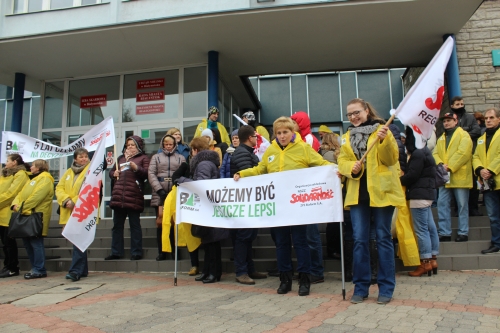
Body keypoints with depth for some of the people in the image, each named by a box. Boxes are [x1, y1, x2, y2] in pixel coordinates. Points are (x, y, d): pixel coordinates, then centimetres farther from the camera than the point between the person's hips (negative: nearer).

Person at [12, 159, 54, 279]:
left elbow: (36, 197, -18)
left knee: (36, 242, -7)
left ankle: (39, 270, -1)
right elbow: (21, 194, 16)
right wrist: (15, 204, -3)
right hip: (26, 216, 9)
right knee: (27, 242, 10)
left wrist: (21, 208, -16)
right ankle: (35, 268, 18)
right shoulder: (32, 180, 23)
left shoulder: (45, 180, -7)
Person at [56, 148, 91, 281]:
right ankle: (83, 270, 20)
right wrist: (66, 200, -9)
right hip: (70, 213, 6)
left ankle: (76, 270, -10)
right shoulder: (68, 172, 18)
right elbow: (59, 188, 10)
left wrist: (75, 202, -17)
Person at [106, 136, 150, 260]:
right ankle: (116, 252, 18)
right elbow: (111, 171, 28)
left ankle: (136, 252, 4)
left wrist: (136, 168, -21)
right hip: (118, 196, 6)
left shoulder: (143, 158, 7)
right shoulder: (121, 158, 23)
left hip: (134, 197, -6)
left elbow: (147, 173, -5)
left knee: (135, 225, -1)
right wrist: (114, 173, 6)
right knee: (117, 225, 10)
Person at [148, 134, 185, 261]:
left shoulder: (181, 158, 14)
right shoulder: (156, 157, 16)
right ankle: (161, 252, 4)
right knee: (160, 221, -2)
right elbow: (151, 174, 4)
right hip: (159, 194, 1)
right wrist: (159, 189, -9)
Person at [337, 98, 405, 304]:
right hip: (357, 194, 4)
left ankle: (386, 287, 12)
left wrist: (385, 141, -25)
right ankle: (361, 286, 14)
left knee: (383, 238, 3)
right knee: (359, 240, 4)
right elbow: (342, 161, 8)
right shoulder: (346, 137, 15)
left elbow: (391, 158, -8)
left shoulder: (382, 130, 2)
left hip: (381, 192, -3)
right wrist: (351, 167, -14)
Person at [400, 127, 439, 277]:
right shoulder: (425, 151, 16)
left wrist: (399, 181, -2)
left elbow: (412, 175, -18)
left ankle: (425, 262, -3)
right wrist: (404, 177, 7)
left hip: (419, 195, -10)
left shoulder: (417, 154, -15)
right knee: (430, 226, 11)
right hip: (427, 193, 10)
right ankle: (433, 259, 17)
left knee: (421, 228, -6)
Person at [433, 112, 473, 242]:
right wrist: (440, 164, -12)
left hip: (459, 176, -6)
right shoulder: (441, 138, 20)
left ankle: (463, 233, 10)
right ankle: (444, 233, 8)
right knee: (442, 204, 2)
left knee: (462, 205, 2)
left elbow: (463, 153, -14)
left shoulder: (463, 135, 0)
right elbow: (435, 153, 8)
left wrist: (449, 167, -18)